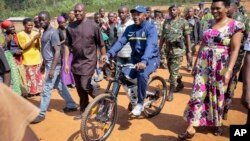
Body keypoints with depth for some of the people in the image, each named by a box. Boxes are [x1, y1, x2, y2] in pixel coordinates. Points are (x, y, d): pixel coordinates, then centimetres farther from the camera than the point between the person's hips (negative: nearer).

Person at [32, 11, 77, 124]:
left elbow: (57, 51, -21)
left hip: (53, 65, -9)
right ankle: (71, 105, 28)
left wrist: (52, 69, -23)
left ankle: (41, 114, 8)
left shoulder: (52, 32, -17)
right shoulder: (45, 32, 11)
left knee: (46, 89, -2)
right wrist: (43, 64, 23)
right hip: (48, 64, 9)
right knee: (60, 86, 16)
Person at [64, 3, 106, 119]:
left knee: (85, 86, -13)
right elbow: (67, 45, 6)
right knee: (79, 89, 11)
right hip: (75, 63, 5)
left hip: (88, 62, -5)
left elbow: (101, 45, -3)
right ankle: (83, 111, 27)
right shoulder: (70, 27, 4)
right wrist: (66, 63, 2)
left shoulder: (93, 26, -8)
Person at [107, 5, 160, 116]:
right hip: (136, 58, 5)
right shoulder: (129, 29, 0)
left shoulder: (151, 28, -15)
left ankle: (140, 103, -14)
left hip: (151, 59, -5)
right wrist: (109, 54, -28)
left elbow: (150, 45, -31)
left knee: (142, 74, -34)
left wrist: (144, 61, -48)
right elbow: (120, 42, -11)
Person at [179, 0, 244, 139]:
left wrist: (229, 70, -19)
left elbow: (235, 50, -11)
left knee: (218, 95, 11)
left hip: (220, 66, -3)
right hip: (203, 65, 4)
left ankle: (218, 123, 33)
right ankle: (191, 127, 5)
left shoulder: (235, 25, -6)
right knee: (198, 94, 0)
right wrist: (196, 64, 11)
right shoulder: (209, 24, 8)